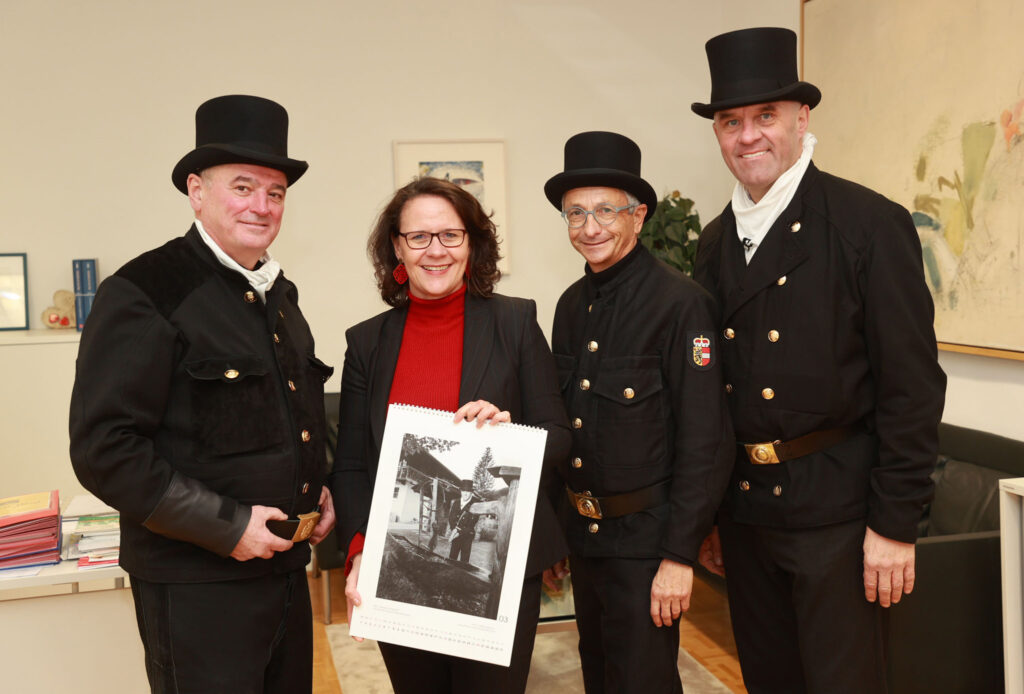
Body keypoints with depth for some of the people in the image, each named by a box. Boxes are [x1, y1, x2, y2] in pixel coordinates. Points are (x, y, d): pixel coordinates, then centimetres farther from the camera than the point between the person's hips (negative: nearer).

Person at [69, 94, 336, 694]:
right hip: (196, 582, -7)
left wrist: (320, 489, 8)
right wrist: (226, 527, -19)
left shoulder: (280, 294, 12)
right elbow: (104, 448, -19)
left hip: (287, 568, 8)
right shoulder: (143, 292, -13)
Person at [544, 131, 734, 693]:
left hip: (644, 537, -7)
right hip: (582, 530, 7)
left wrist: (679, 556, -19)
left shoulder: (680, 303, -17)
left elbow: (705, 442, -18)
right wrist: (559, 524, 12)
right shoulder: (571, 305, 5)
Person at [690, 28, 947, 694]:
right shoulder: (715, 244, 8)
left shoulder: (872, 224, -9)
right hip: (742, 507, 6)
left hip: (835, 510, -5)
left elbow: (912, 386, -11)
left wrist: (895, 525, -12)